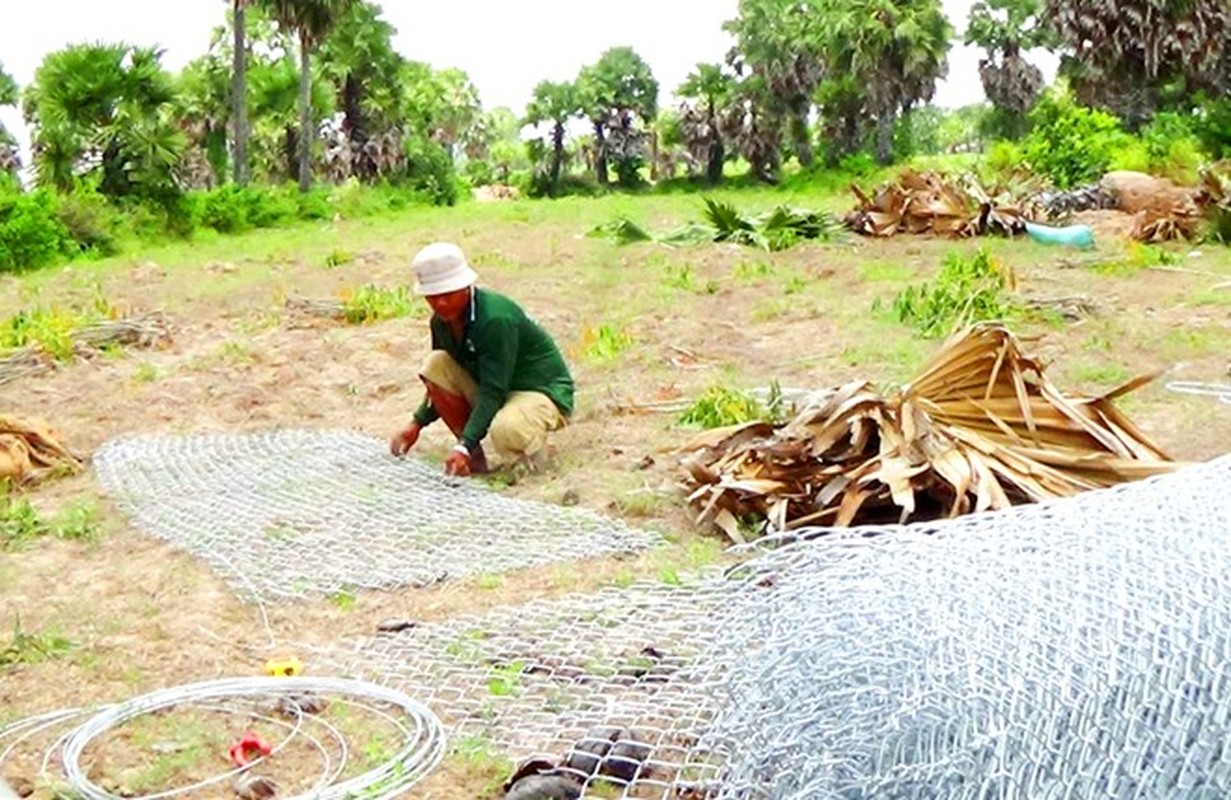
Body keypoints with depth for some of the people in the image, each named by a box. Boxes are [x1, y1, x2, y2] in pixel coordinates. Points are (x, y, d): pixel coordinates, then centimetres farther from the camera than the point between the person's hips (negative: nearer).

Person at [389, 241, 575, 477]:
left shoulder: (496, 318, -28)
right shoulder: (442, 321, -3)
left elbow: (493, 392, -31)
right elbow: (441, 379, 10)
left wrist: (464, 446, -37)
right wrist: (416, 425, -2)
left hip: (544, 392, -8)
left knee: (506, 431, -41)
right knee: (435, 364, -15)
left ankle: (532, 440, -1)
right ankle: (475, 457, -7)